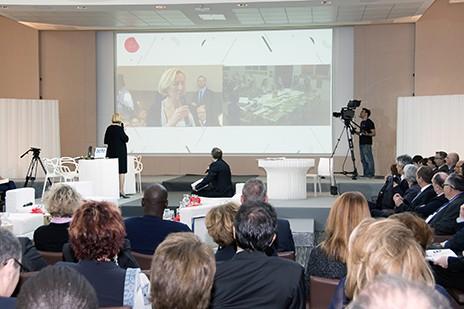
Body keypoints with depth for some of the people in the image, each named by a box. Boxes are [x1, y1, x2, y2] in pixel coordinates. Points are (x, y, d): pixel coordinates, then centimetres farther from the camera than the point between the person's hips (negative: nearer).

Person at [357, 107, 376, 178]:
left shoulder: (369, 122, -9)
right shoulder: (362, 122, 17)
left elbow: (373, 133, -12)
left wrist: (367, 134, -28)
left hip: (367, 144, -9)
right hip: (361, 143, 9)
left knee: (368, 159, -7)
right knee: (363, 159, 10)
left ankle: (371, 174, -3)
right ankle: (366, 174, 14)